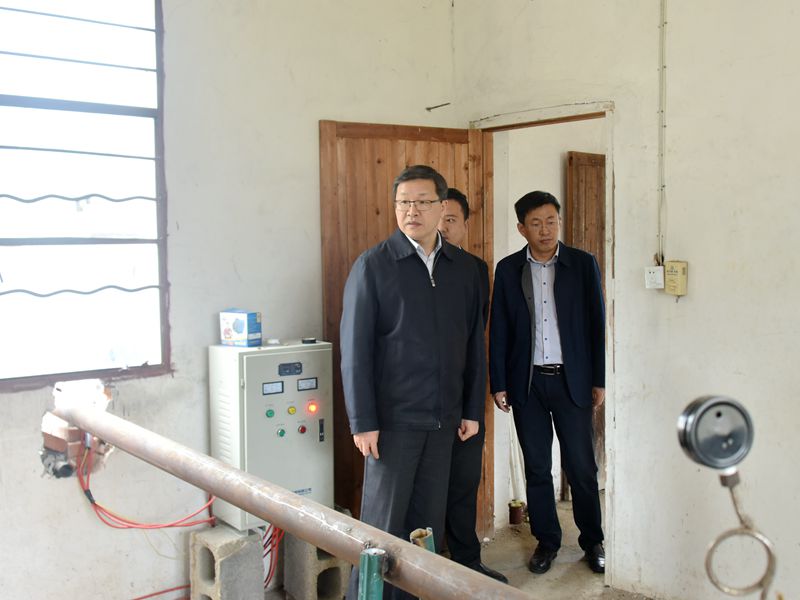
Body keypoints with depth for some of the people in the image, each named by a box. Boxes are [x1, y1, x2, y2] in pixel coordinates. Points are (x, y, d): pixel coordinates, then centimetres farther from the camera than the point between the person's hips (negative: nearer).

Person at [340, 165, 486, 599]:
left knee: (428, 519, 14)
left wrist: (472, 409, 8)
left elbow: (474, 345, 11)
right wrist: (362, 421, -12)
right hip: (394, 417, -4)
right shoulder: (372, 265, -6)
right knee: (383, 521, 3)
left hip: (443, 418, 5)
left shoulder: (464, 269, 7)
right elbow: (355, 348, -8)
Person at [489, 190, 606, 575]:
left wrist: (599, 380, -1)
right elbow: (499, 330, 3)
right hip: (527, 382, 1)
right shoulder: (508, 269, 2)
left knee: (581, 467, 4)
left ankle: (593, 541, 22)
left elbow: (597, 324, 1)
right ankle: (547, 541, 24)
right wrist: (498, 383, 1)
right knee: (536, 468, 9)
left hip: (572, 380, -1)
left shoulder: (583, 264, -1)